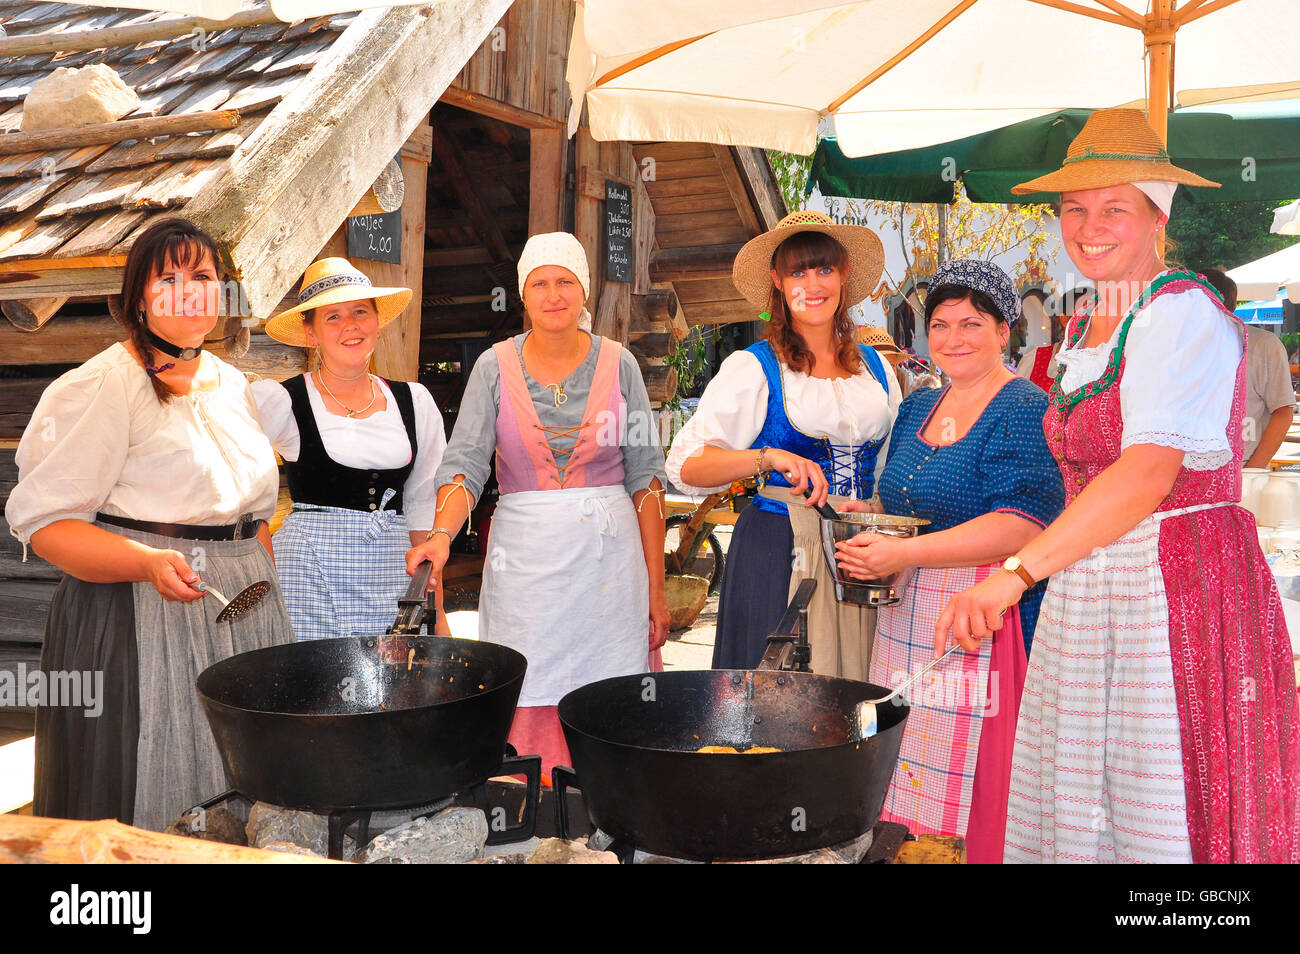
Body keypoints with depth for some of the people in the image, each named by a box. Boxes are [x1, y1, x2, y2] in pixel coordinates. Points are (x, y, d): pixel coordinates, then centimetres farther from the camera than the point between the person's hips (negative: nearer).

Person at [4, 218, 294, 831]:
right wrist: (151, 563, -28)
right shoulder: (103, 385, -9)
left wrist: (267, 592, 16)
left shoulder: (231, 384, 13)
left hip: (241, 614, 7)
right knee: (144, 804, -1)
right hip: (139, 619, -6)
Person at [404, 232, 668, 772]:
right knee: (528, 715, -1)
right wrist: (442, 533, -25)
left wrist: (656, 585, 2)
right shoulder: (495, 368, 3)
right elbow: (464, 463, -4)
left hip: (609, 559, 1)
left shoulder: (618, 365, 4)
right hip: (525, 559, 0)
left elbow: (645, 475, 5)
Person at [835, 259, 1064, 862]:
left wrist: (905, 553, -24)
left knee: (980, 768, -4)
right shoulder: (917, 407, 15)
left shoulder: (1025, 410, -9)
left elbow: (1022, 526, -20)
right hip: (908, 618, 7)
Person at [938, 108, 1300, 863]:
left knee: (1166, 825, -2)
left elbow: (1150, 471, -26)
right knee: (1077, 811, 9)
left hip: (1179, 591, -8)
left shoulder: (1185, 312, -12)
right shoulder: (1083, 330, 15)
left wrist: (1016, 572, -34)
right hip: (1086, 595, 8)